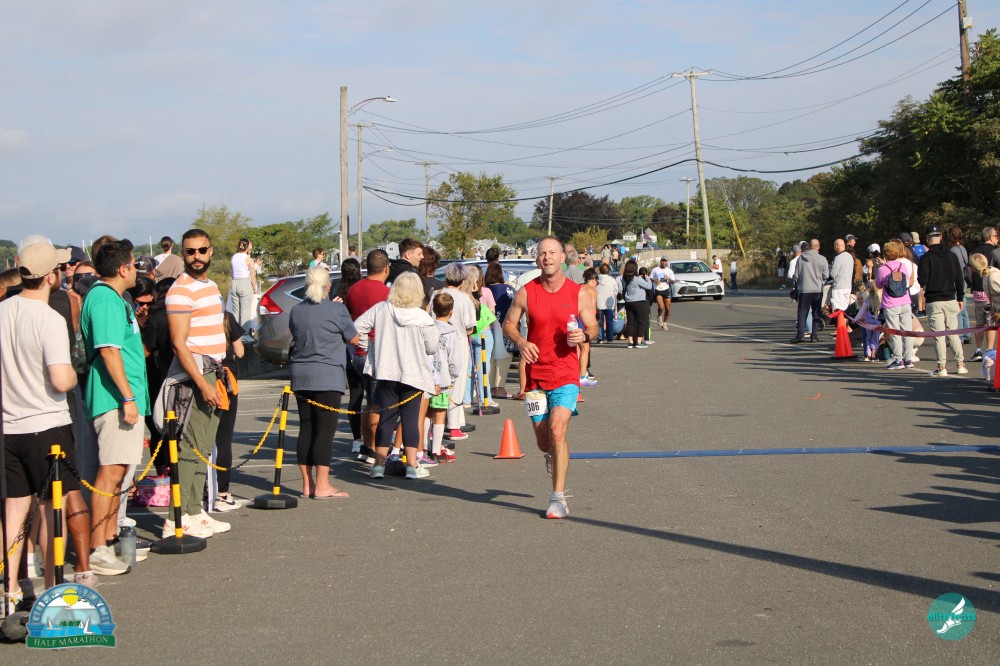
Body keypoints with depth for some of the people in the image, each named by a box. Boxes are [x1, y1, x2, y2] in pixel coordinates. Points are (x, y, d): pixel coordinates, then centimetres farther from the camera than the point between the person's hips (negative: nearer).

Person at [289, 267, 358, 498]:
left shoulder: (296, 311, 7)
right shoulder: (337, 310, -8)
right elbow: (353, 339, 2)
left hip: (301, 376, 5)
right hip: (328, 376, -5)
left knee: (306, 429, 10)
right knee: (325, 430, -4)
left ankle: (307, 484, 14)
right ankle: (321, 486, -6)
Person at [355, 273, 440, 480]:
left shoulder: (381, 309, -3)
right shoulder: (423, 319, -10)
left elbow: (357, 328, -3)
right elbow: (432, 348, -4)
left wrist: (369, 347, 10)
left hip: (386, 372, 2)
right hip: (413, 374, -2)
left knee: (385, 418, 8)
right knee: (410, 419, 3)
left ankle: (379, 465, 7)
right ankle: (412, 466, 2)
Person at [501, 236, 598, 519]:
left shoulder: (578, 293, 0)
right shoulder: (526, 292, 1)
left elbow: (593, 327, 8)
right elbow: (509, 323, 10)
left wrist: (585, 335, -16)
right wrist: (521, 342, -11)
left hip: (566, 374, -2)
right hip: (535, 374, 2)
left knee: (557, 430, -19)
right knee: (543, 440, 8)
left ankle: (558, 498, -12)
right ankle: (552, 457, 48)